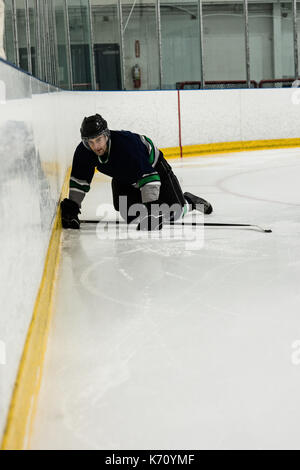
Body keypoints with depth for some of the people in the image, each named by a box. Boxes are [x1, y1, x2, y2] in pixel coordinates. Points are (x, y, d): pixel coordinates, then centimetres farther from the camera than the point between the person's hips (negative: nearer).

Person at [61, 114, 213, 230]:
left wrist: (150, 208, -47)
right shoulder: (83, 152, -23)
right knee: (130, 216, -10)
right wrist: (71, 207, -16)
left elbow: (148, 175, -43)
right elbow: (79, 181, -9)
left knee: (174, 212, -9)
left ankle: (188, 201, 25)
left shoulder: (126, 143, -42)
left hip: (153, 166, -5)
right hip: (123, 178, 5)